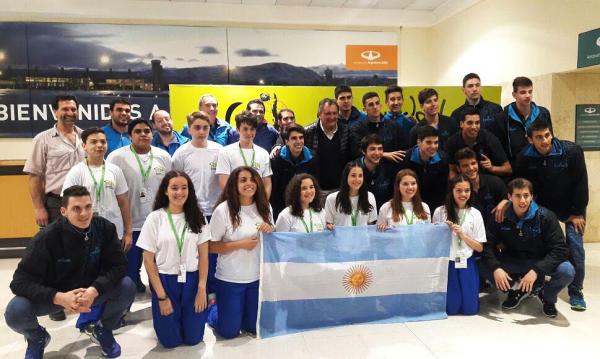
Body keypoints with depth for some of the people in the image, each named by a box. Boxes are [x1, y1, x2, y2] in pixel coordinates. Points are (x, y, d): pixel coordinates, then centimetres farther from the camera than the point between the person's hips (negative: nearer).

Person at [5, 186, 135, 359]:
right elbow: (20, 281, -25)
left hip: (91, 290, 2)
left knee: (128, 287, -23)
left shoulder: (104, 228, -19)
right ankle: (37, 338, 11)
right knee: (15, 312, -28)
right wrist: (59, 298, -39)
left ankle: (103, 330, 8)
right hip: (53, 294, -1)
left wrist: (94, 290, -36)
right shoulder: (47, 238, -25)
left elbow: (118, 265, -18)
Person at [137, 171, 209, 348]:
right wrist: (161, 296, -8)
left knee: (193, 338, 8)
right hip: (165, 280, -1)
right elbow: (148, 261, -6)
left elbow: (203, 255, 1)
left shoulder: (197, 217, -2)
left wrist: (202, 289, -6)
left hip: (192, 281, 2)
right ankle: (169, 317, 36)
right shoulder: (155, 218, -8)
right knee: (170, 341, 6)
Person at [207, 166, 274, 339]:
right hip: (230, 279, -4)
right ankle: (211, 310, 36)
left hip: (257, 277, 5)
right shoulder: (223, 210, -15)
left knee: (255, 327, 14)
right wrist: (241, 244, -22)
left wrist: (270, 232, -11)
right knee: (229, 331, 7)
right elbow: (211, 246, -13)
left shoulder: (264, 207, 0)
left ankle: (236, 311, 44)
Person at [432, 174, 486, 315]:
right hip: (447, 264, -1)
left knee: (470, 309, 1)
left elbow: (479, 248, 0)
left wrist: (462, 235, -14)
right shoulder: (440, 212, -5)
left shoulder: (475, 214, -2)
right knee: (451, 309, 0)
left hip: (467, 264, 1)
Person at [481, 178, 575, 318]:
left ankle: (547, 296, 3)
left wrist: (536, 271, -35)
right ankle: (516, 290, 4)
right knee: (482, 266, -24)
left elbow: (560, 249, -22)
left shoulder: (545, 216, -17)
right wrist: (495, 268, -34)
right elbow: (487, 245, -15)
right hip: (512, 262, 1)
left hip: (539, 263, -1)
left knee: (567, 271, -31)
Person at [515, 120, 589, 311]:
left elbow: (580, 182, -16)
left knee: (575, 246, -10)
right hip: (543, 206, 2)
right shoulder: (524, 157, -15)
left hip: (570, 207, -2)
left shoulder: (571, 151, -22)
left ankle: (576, 293, 6)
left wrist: (577, 212, -14)